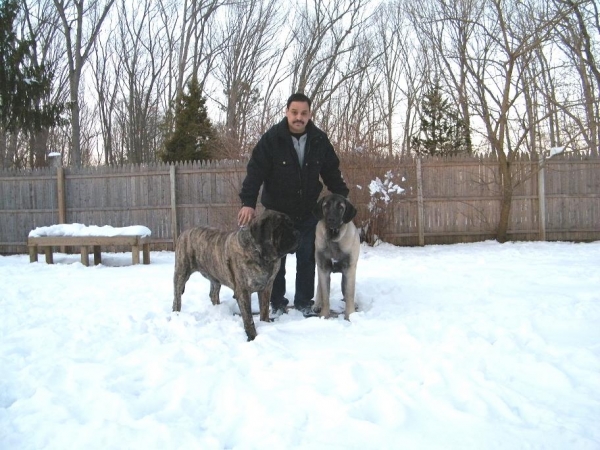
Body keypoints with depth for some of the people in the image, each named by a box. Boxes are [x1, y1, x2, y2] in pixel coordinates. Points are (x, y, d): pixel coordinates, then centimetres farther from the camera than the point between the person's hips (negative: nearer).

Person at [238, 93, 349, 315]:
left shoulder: (320, 140, -5)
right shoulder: (271, 138, -16)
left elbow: (332, 172, 6)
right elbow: (255, 170, -20)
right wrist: (248, 202, -30)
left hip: (308, 212, 3)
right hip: (277, 211, -2)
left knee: (307, 258, 8)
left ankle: (304, 301, 22)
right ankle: (277, 302, 21)